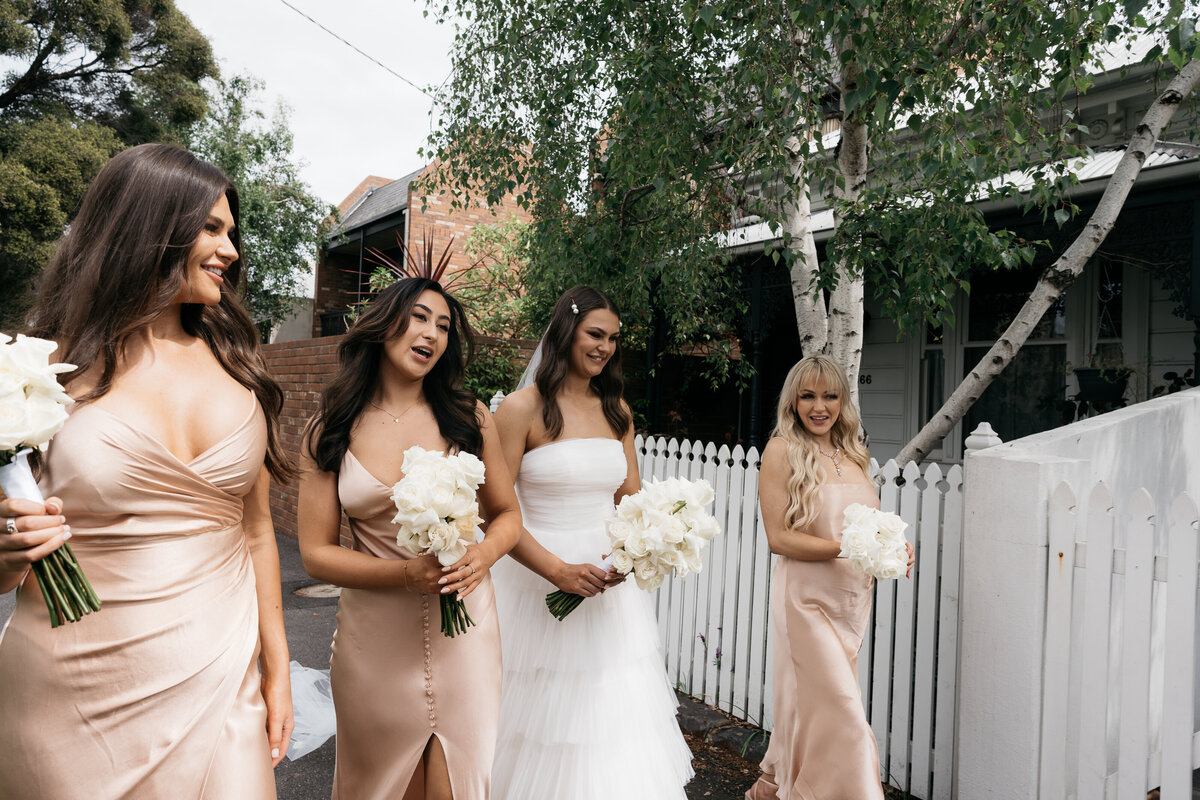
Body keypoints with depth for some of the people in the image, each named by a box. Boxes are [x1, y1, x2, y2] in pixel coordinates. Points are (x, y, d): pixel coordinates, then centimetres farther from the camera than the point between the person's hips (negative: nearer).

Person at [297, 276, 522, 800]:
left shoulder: (468, 418, 1)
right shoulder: (331, 429, -2)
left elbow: (506, 514, 9)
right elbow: (316, 552, -3)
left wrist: (484, 555, -13)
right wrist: (406, 573, -18)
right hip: (376, 639, 0)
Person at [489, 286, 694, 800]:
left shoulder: (616, 410, 10)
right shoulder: (523, 408, -9)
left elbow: (631, 498, 11)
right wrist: (558, 571, -20)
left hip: (610, 583, 5)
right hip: (540, 582, -5)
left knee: (615, 715, 13)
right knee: (549, 717, 6)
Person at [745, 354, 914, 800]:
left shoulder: (852, 455, 11)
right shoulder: (782, 451, -8)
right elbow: (778, 537, -14)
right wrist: (847, 549, -22)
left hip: (852, 597, 6)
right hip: (808, 596, -6)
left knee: (807, 705, 15)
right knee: (839, 710, -6)